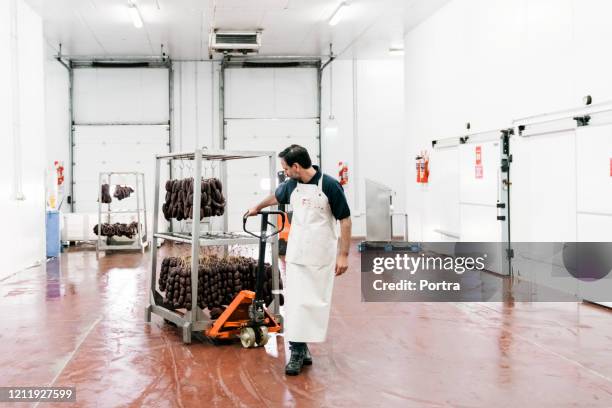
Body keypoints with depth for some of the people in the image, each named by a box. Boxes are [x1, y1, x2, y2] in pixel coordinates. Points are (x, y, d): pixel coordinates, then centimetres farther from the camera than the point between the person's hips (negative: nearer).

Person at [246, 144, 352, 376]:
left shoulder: (330, 185, -13)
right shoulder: (291, 185, 4)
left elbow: (345, 220, -9)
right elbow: (275, 197, 27)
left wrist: (343, 255, -12)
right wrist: (257, 208, 43)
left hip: (321, 256, -4)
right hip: (296, 255, 4)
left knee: (317, 302, 3)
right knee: (295, 301, -1)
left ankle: (304, 347, 15)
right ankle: (297, 351, 4)